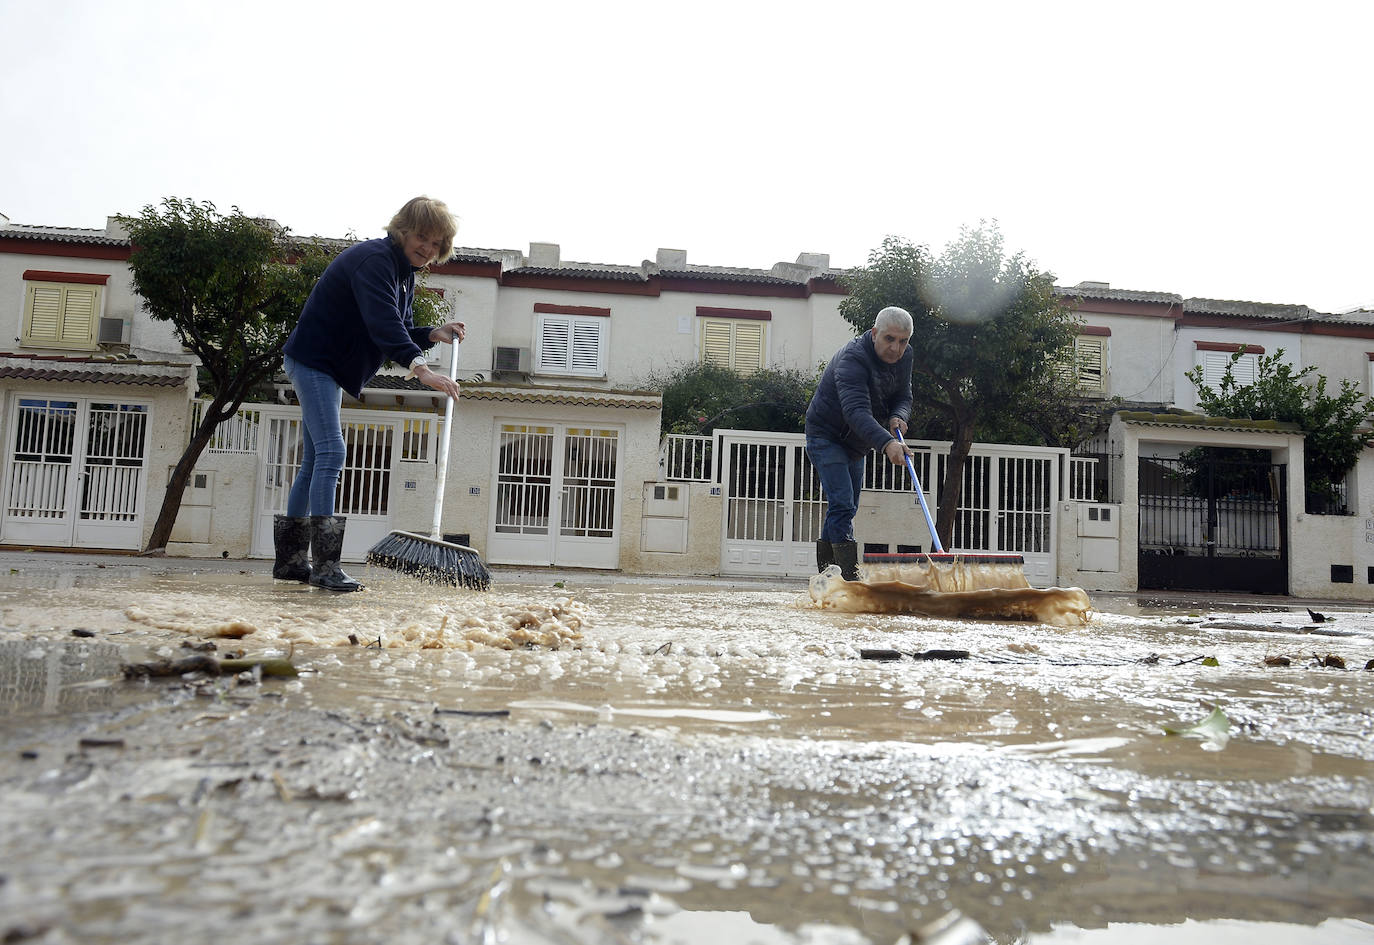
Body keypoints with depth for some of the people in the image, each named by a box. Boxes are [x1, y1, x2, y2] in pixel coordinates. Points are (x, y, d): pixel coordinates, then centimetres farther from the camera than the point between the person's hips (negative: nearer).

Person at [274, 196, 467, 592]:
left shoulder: (404, 272, 11)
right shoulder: (374, 258, -20)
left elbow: (396, 329, 14)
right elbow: (382, 321, -36)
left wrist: (433, 334, -5)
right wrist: (420, 368, -48)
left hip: (329, 367, 11)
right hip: (312, 361, -11)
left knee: (316, 461, 11)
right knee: (331, 453, -18)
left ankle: (290, 560, 19)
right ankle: (324, 564, -18)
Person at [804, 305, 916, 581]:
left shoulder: (904, 357, -5)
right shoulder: (852, 359, -32)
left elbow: (903, 396, 1)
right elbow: (856, 411, -45)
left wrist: (898, 417, -24)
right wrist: (886, 443, -60)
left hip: (855, 444, 9)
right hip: (826, 436, -8)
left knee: (845, 508, 14)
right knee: (842, 505, -19)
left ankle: (825, 572, 27)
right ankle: (850, 579, -21)